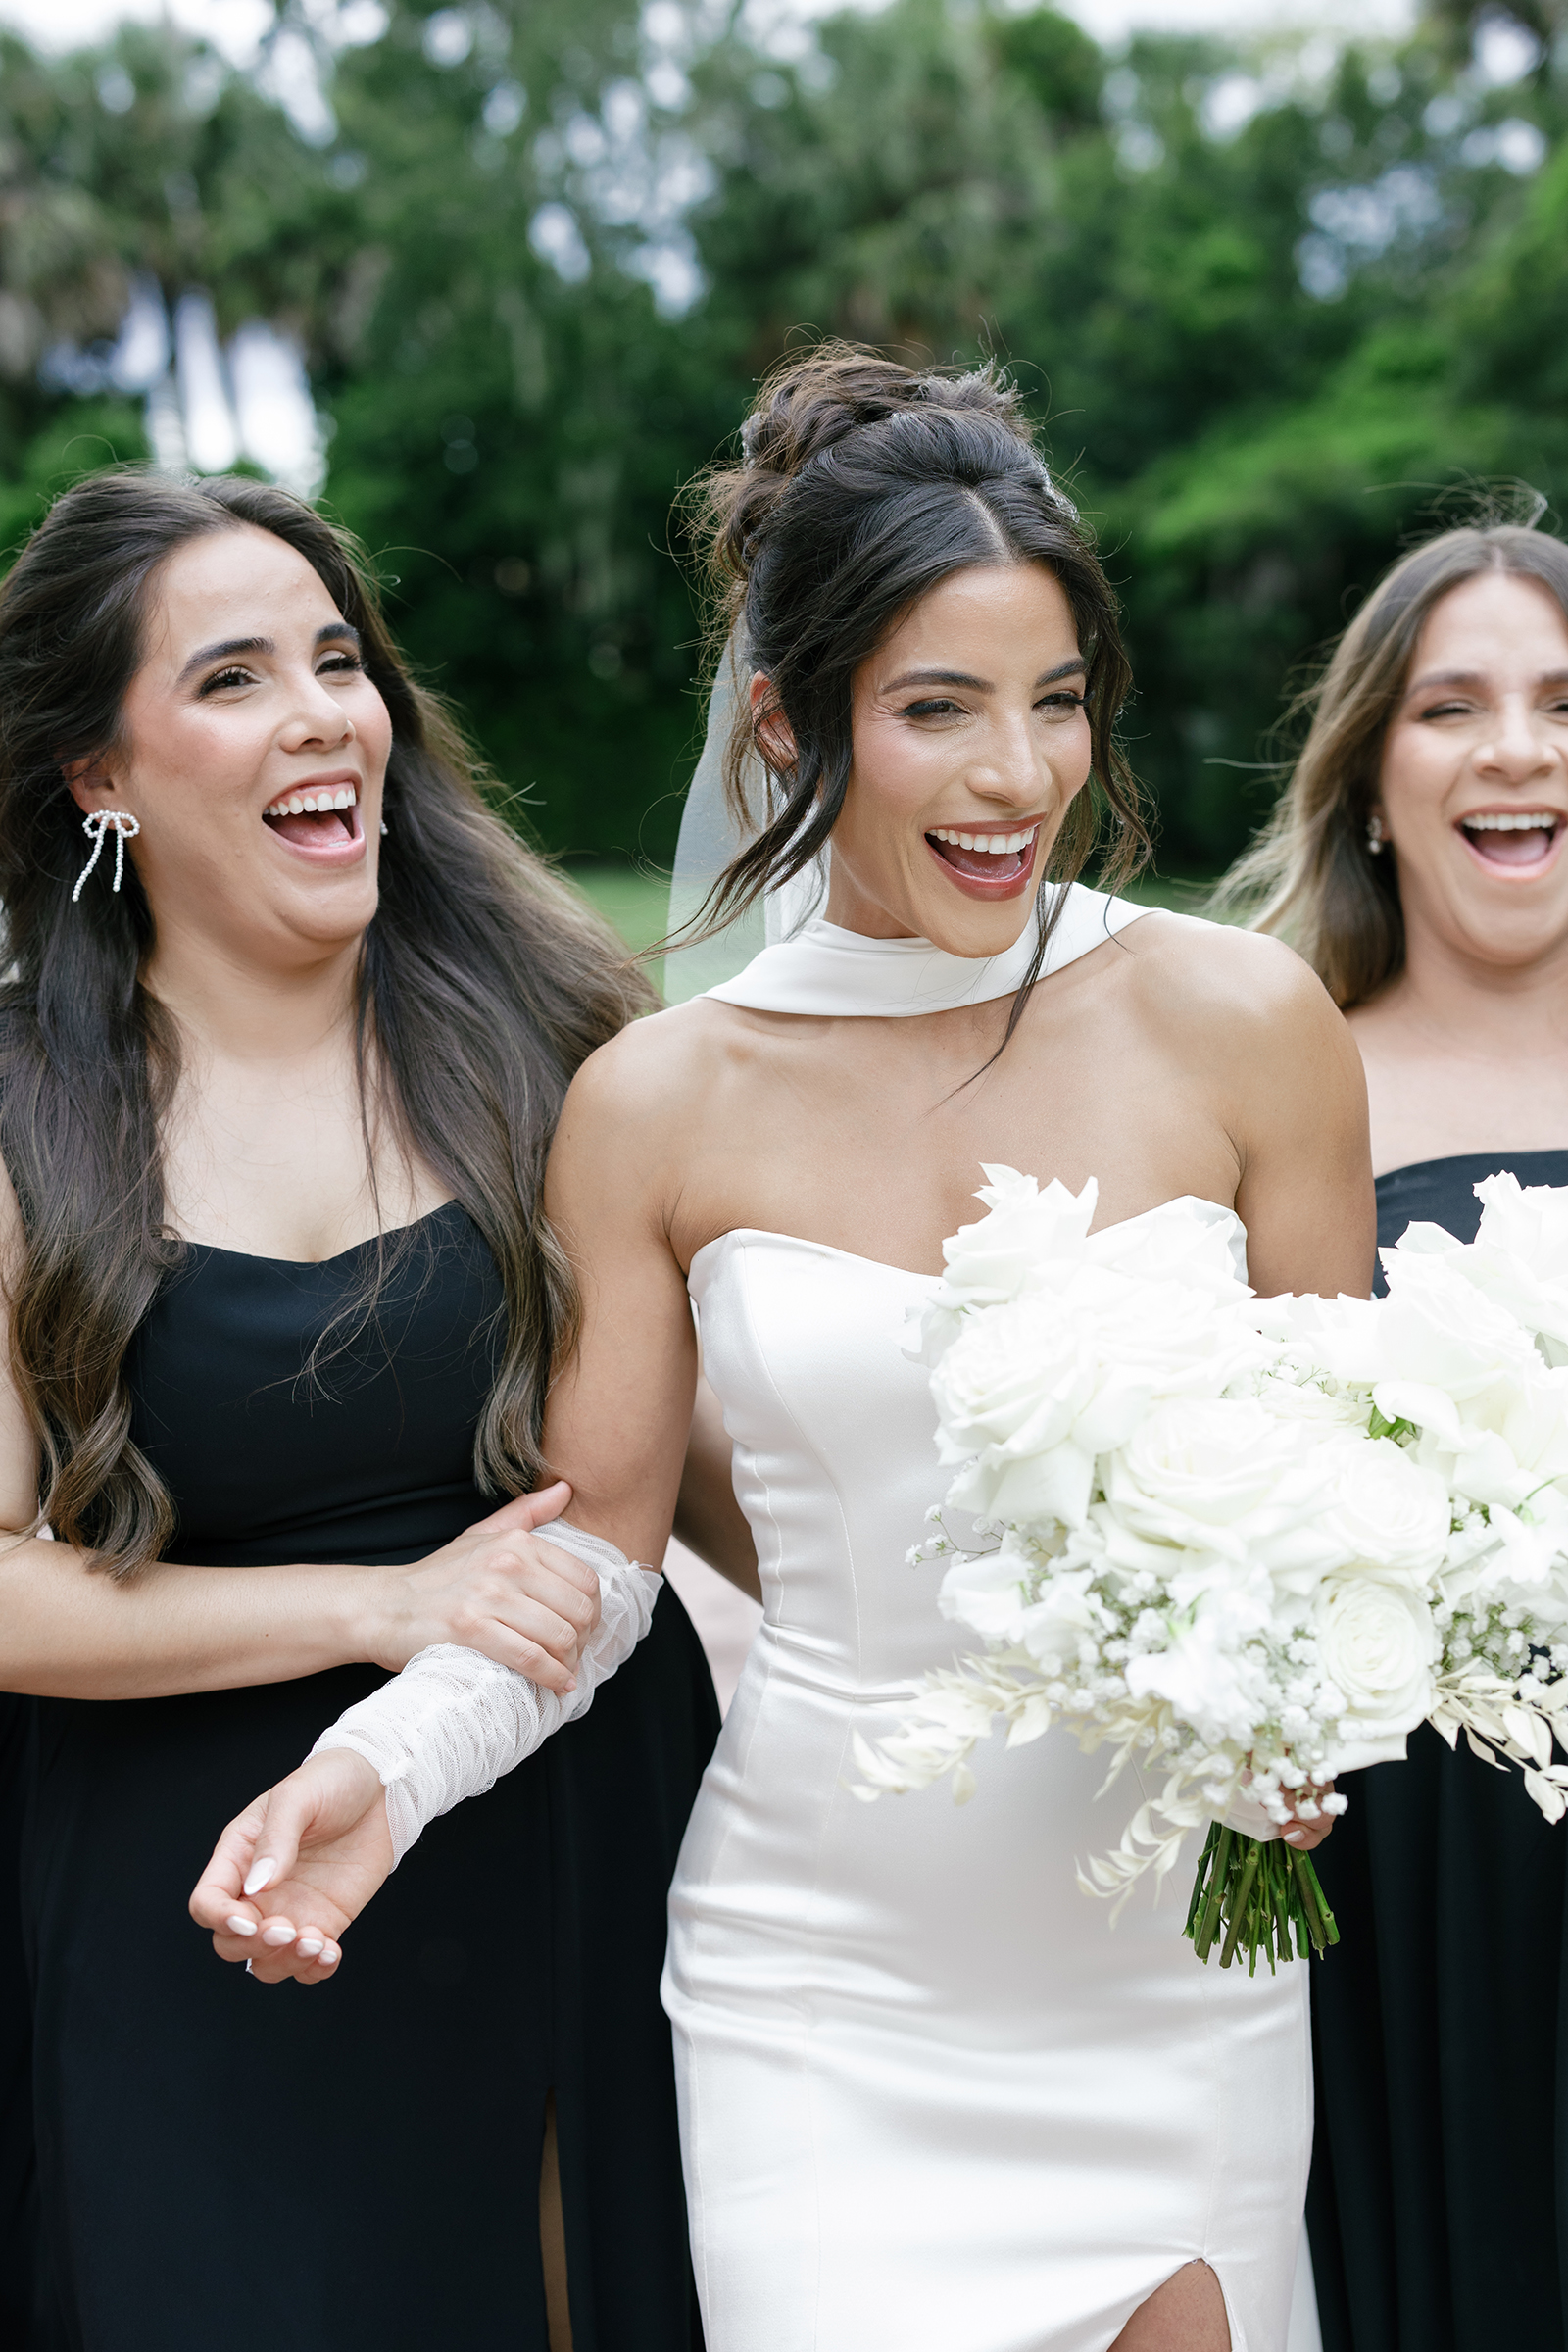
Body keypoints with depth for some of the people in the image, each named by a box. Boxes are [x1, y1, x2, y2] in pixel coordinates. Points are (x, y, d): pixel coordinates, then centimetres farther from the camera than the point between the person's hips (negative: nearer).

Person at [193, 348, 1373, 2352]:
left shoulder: (1240, 1024, -6)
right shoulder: (656, 1104, -4)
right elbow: (590, 1547, 2)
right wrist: (383, 1764, -15)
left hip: (1175, 1975, 1)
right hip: (817, 1984, 0)